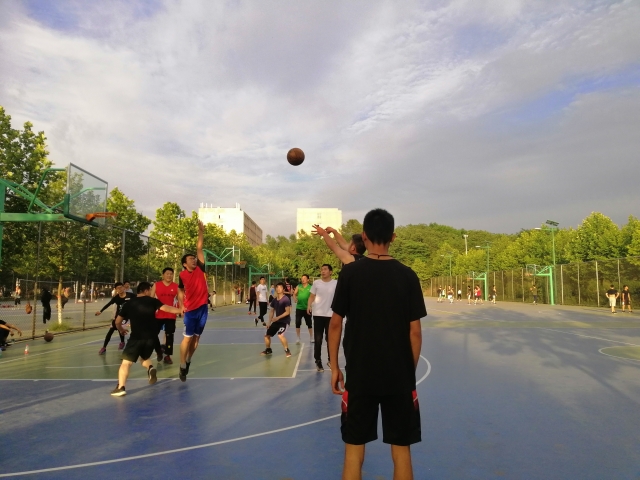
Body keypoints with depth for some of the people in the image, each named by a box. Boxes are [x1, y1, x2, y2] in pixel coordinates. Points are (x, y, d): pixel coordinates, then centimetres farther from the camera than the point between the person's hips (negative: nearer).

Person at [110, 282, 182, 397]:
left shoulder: (129, 303, 10)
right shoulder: (152, 301, 6)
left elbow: (117, 321, 17)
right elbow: (167, 308, -5)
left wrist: (121, 330, 36)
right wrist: (181, 310, 6)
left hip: (137, 337, -1)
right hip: (152, 337, 1)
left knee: (126, 362, 5)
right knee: (145, 357, 27)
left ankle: (121, 387, -10)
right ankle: (151, 368, -2)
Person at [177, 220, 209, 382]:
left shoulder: (200, 269, 2)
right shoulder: (182, 275, -1)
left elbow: (200, 248, -1)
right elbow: (180, 290, 11)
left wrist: (201, 231, -6)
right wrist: (181, 305, 0)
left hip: (203, 307, 3)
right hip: (190, 309, -3)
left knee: (197, 337, 12)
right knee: (188, 337, -2)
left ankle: (188, 361, 30)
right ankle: (182, 366, 9)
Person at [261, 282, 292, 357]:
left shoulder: (286, 299, -16)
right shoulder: (274, 300, 5)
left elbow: (288, 312, -20)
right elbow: (272, 311, 14)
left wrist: (278, 317, -26)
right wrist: (269, 323, 11)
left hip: (285, 321, -8)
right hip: (276, 321, 8)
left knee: (280, 335, -30)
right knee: (267, 335, 10)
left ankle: (287, 350, -10)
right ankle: (268, 350, 34)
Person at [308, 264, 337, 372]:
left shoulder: (336, 283, -2)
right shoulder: (316, 283, 0)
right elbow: (312, 296, 3)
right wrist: (309, 306, -15)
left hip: (331, 315, 0)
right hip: (318, 314, 0)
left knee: (330, 339, 11)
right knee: (318, 339, 5)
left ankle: (330, 360, 27)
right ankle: (318, 361, 16)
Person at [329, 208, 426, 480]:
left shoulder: (350, 272, -6)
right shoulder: (407, 276, -4)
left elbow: (336, 323, -5)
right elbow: (415, 330, -3)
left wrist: (334, 366, 6)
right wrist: (411, 371, 9)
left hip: (359, 375, -1)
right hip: (400, 375, 1)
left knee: (354, 449, 11)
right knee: (401, 449, 14)